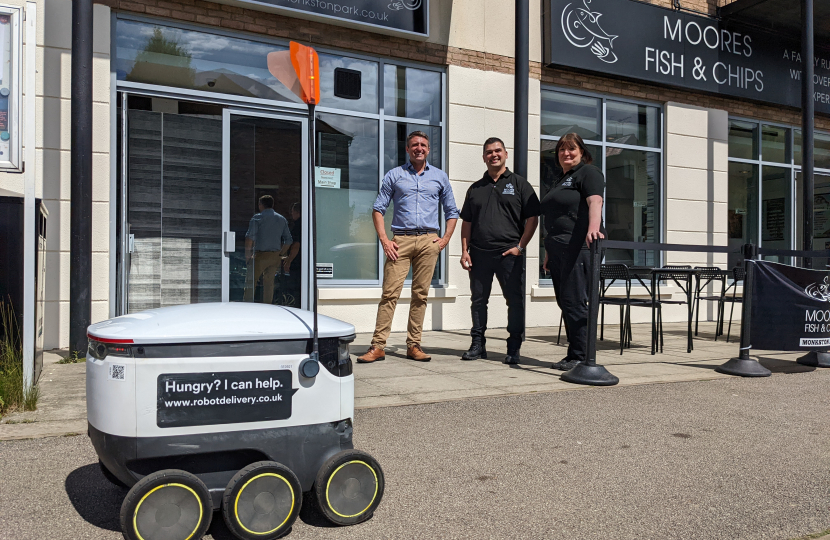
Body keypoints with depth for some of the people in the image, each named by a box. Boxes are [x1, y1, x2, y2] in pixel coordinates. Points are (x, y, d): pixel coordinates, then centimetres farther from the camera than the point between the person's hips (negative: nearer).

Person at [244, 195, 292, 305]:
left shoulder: (258, 217, -3)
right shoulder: (282, 219, 13)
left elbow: (250, 237, -13)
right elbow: (288, 240, 11)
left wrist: (247, 254, -5)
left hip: (261, 255, -5)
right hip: (275, 256, 5)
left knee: (251, 281, 0)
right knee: (269, 282, 12)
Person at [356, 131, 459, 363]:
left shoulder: (439, 176, 15)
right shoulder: (394, 175, 10)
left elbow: (451, 212, 18)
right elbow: (378, 209, 8)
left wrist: (445, 239, 5)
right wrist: (384, 240, -3)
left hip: (428, 240, 2)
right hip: (400, 240, -1)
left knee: (420, 294, 3)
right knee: (390, 292, -8)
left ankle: (414, 345, 11)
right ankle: (378, 346, -6)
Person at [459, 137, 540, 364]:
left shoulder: (519, 184, 5)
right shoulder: (475, 189, 16)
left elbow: (532, 218, 1)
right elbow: (467, 222, 15)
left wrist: (520, 247, -8)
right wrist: (465, 251, 4)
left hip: (509, 253, -3)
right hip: (479, 253, 4)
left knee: (515, 301, -1)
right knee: (478, 299, 7)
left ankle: (514, 348, 8)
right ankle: (478, 344, 18)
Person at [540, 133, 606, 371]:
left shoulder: (588, 172, -1)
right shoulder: (560, 180, 25)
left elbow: (595, 201, -19)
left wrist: (593, 228, -37)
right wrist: (549, 253, 24)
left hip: (578, 246, -9)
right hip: (558, 250, 9)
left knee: (574, 301, -10)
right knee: (564, 302, 9)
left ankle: (579, 356, -4)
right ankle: (573, 355, 16)